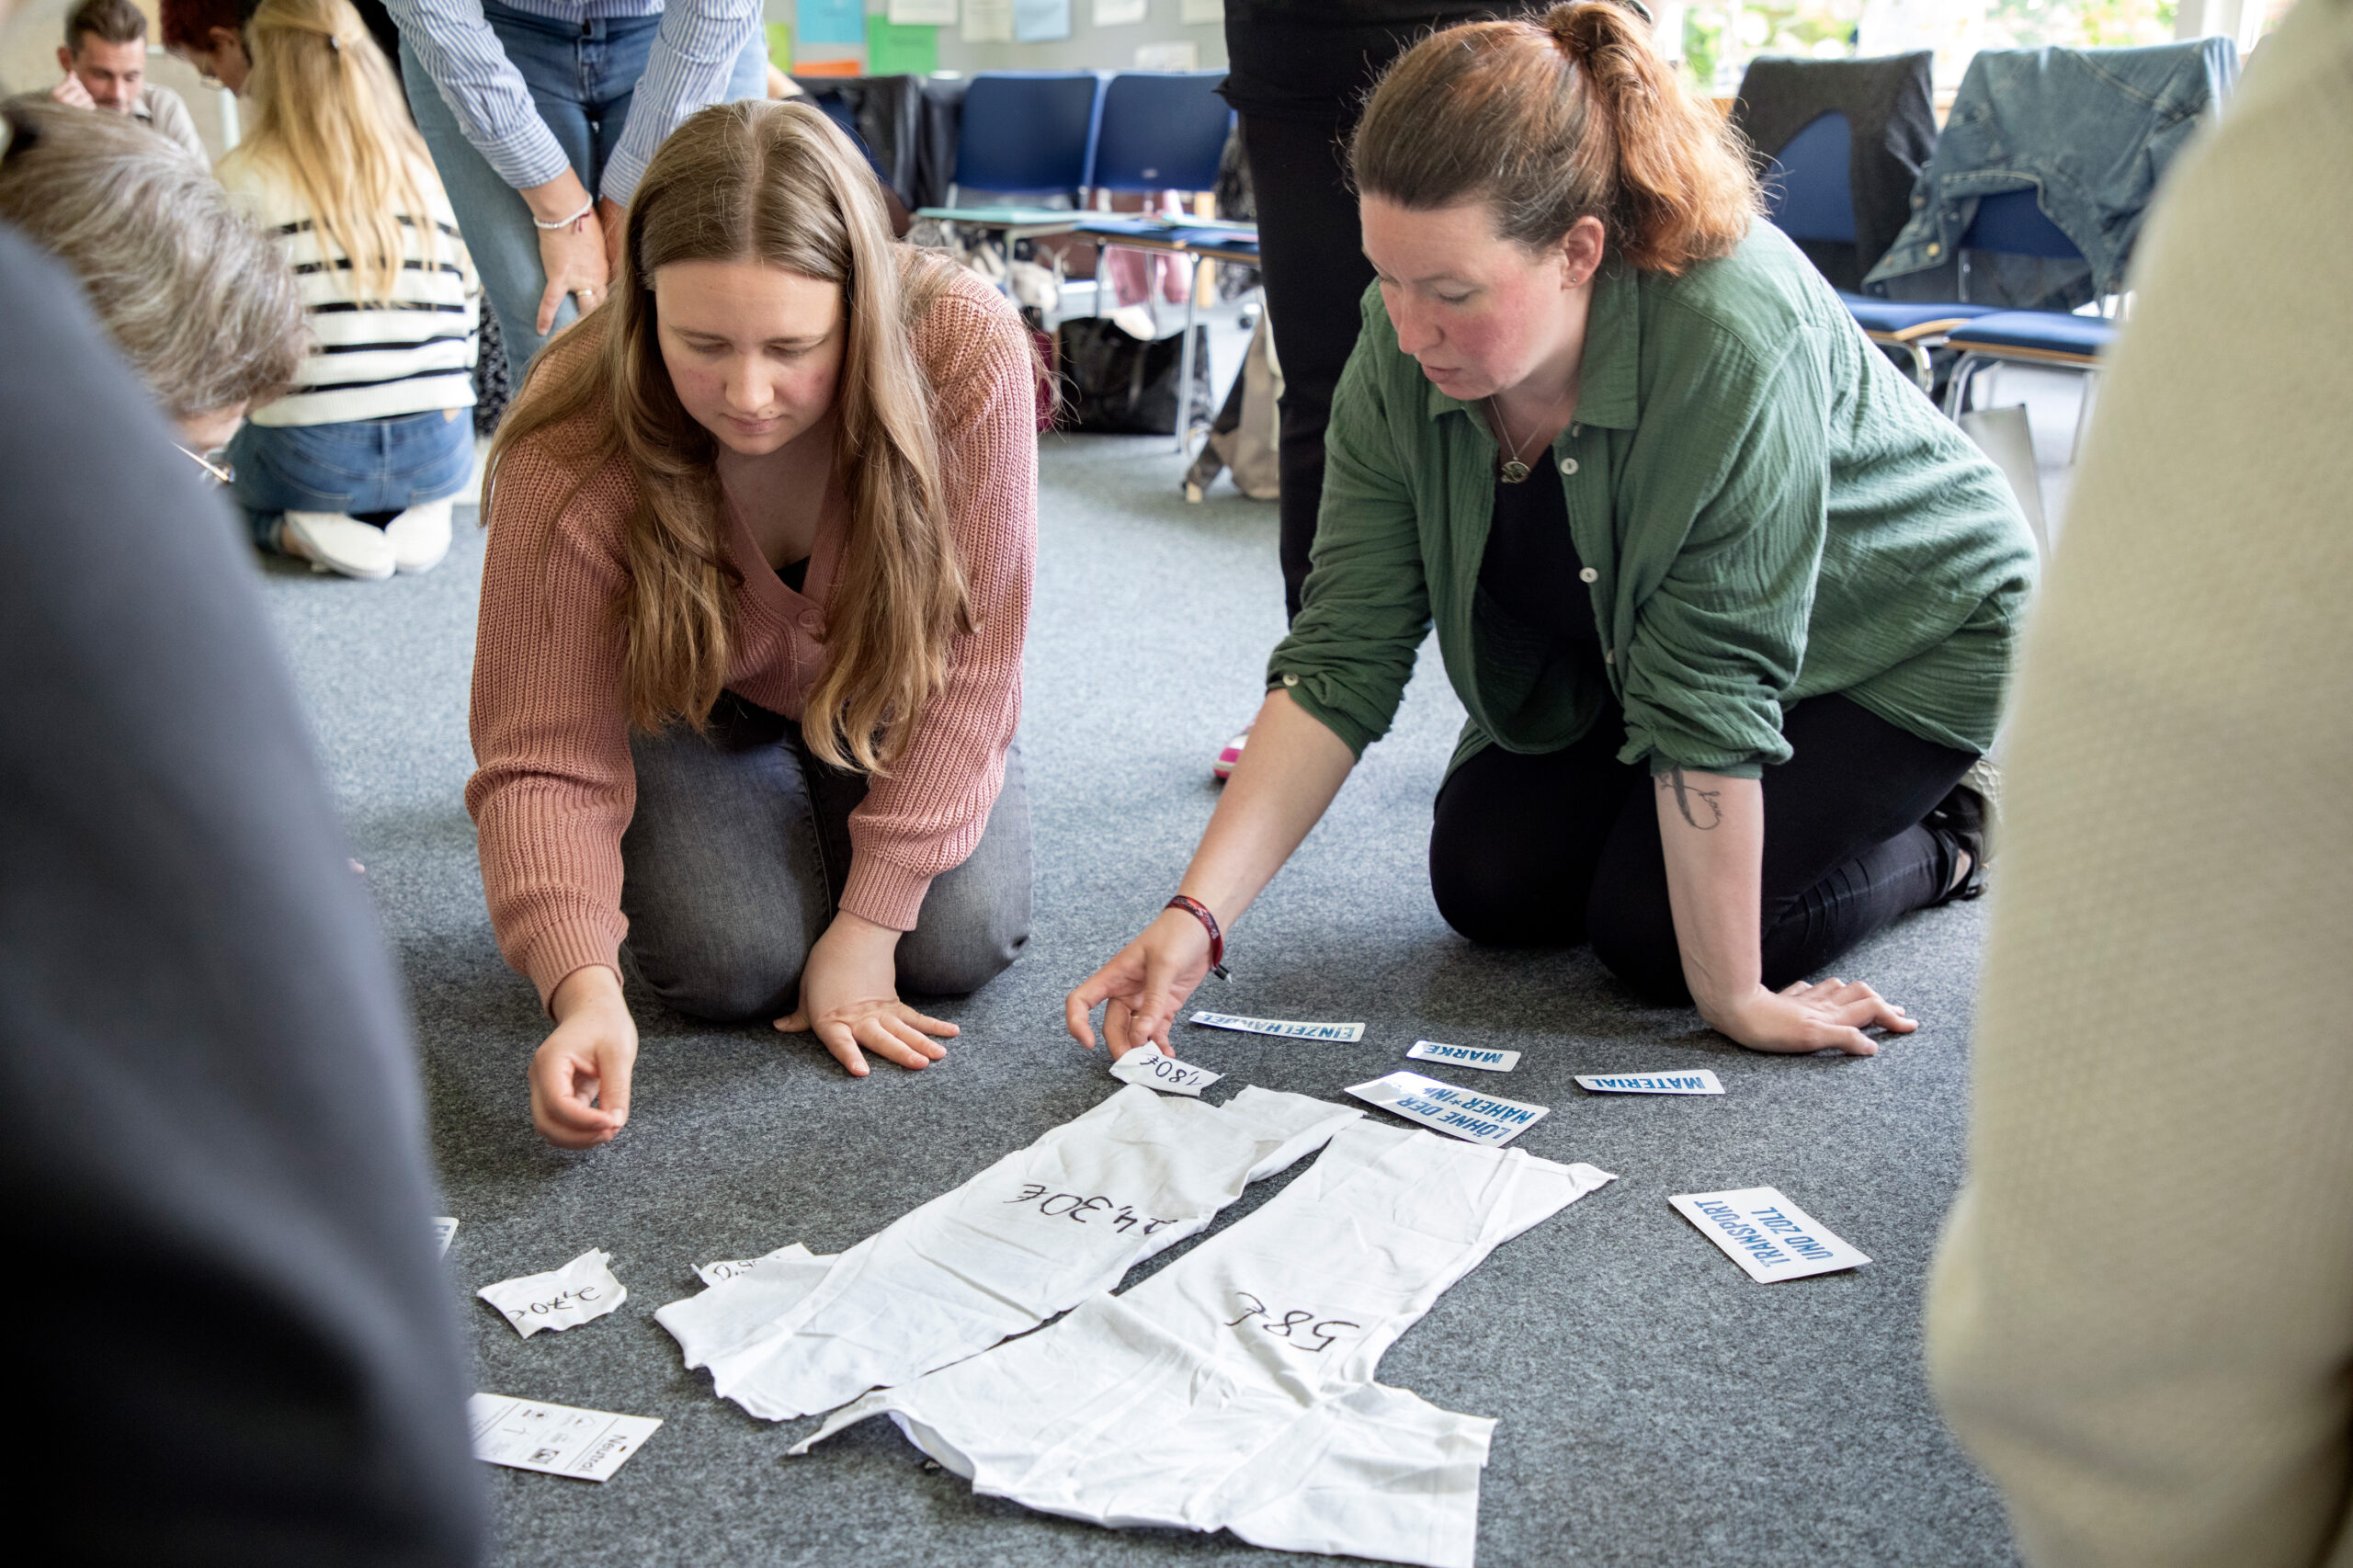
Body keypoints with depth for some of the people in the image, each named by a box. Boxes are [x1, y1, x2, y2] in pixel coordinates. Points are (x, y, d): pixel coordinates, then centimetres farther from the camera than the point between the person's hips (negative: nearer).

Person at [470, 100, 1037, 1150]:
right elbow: (540, 761, -31)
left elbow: (966, 668, -26)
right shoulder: (573, 452, -34)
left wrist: (868, 923, -24)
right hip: (682, 689, -1)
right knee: (732, 962, -21)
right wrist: (582, 986, -48)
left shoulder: (969, 359, -34)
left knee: (962, 943, -17)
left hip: (882, 688, 1)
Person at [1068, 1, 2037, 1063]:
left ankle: (1943, 837, 10)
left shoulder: (1735, 338, -41)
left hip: (1895, 629, -5)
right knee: (1487, 885, -4)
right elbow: (1340, 657, -23)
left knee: (1656, 934, -15)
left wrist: (1731, 998, -28)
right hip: (1615, 645, 6)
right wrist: (1197, 915, -30)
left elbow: (1712, 695, -37)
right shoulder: (1403, 348, -24)